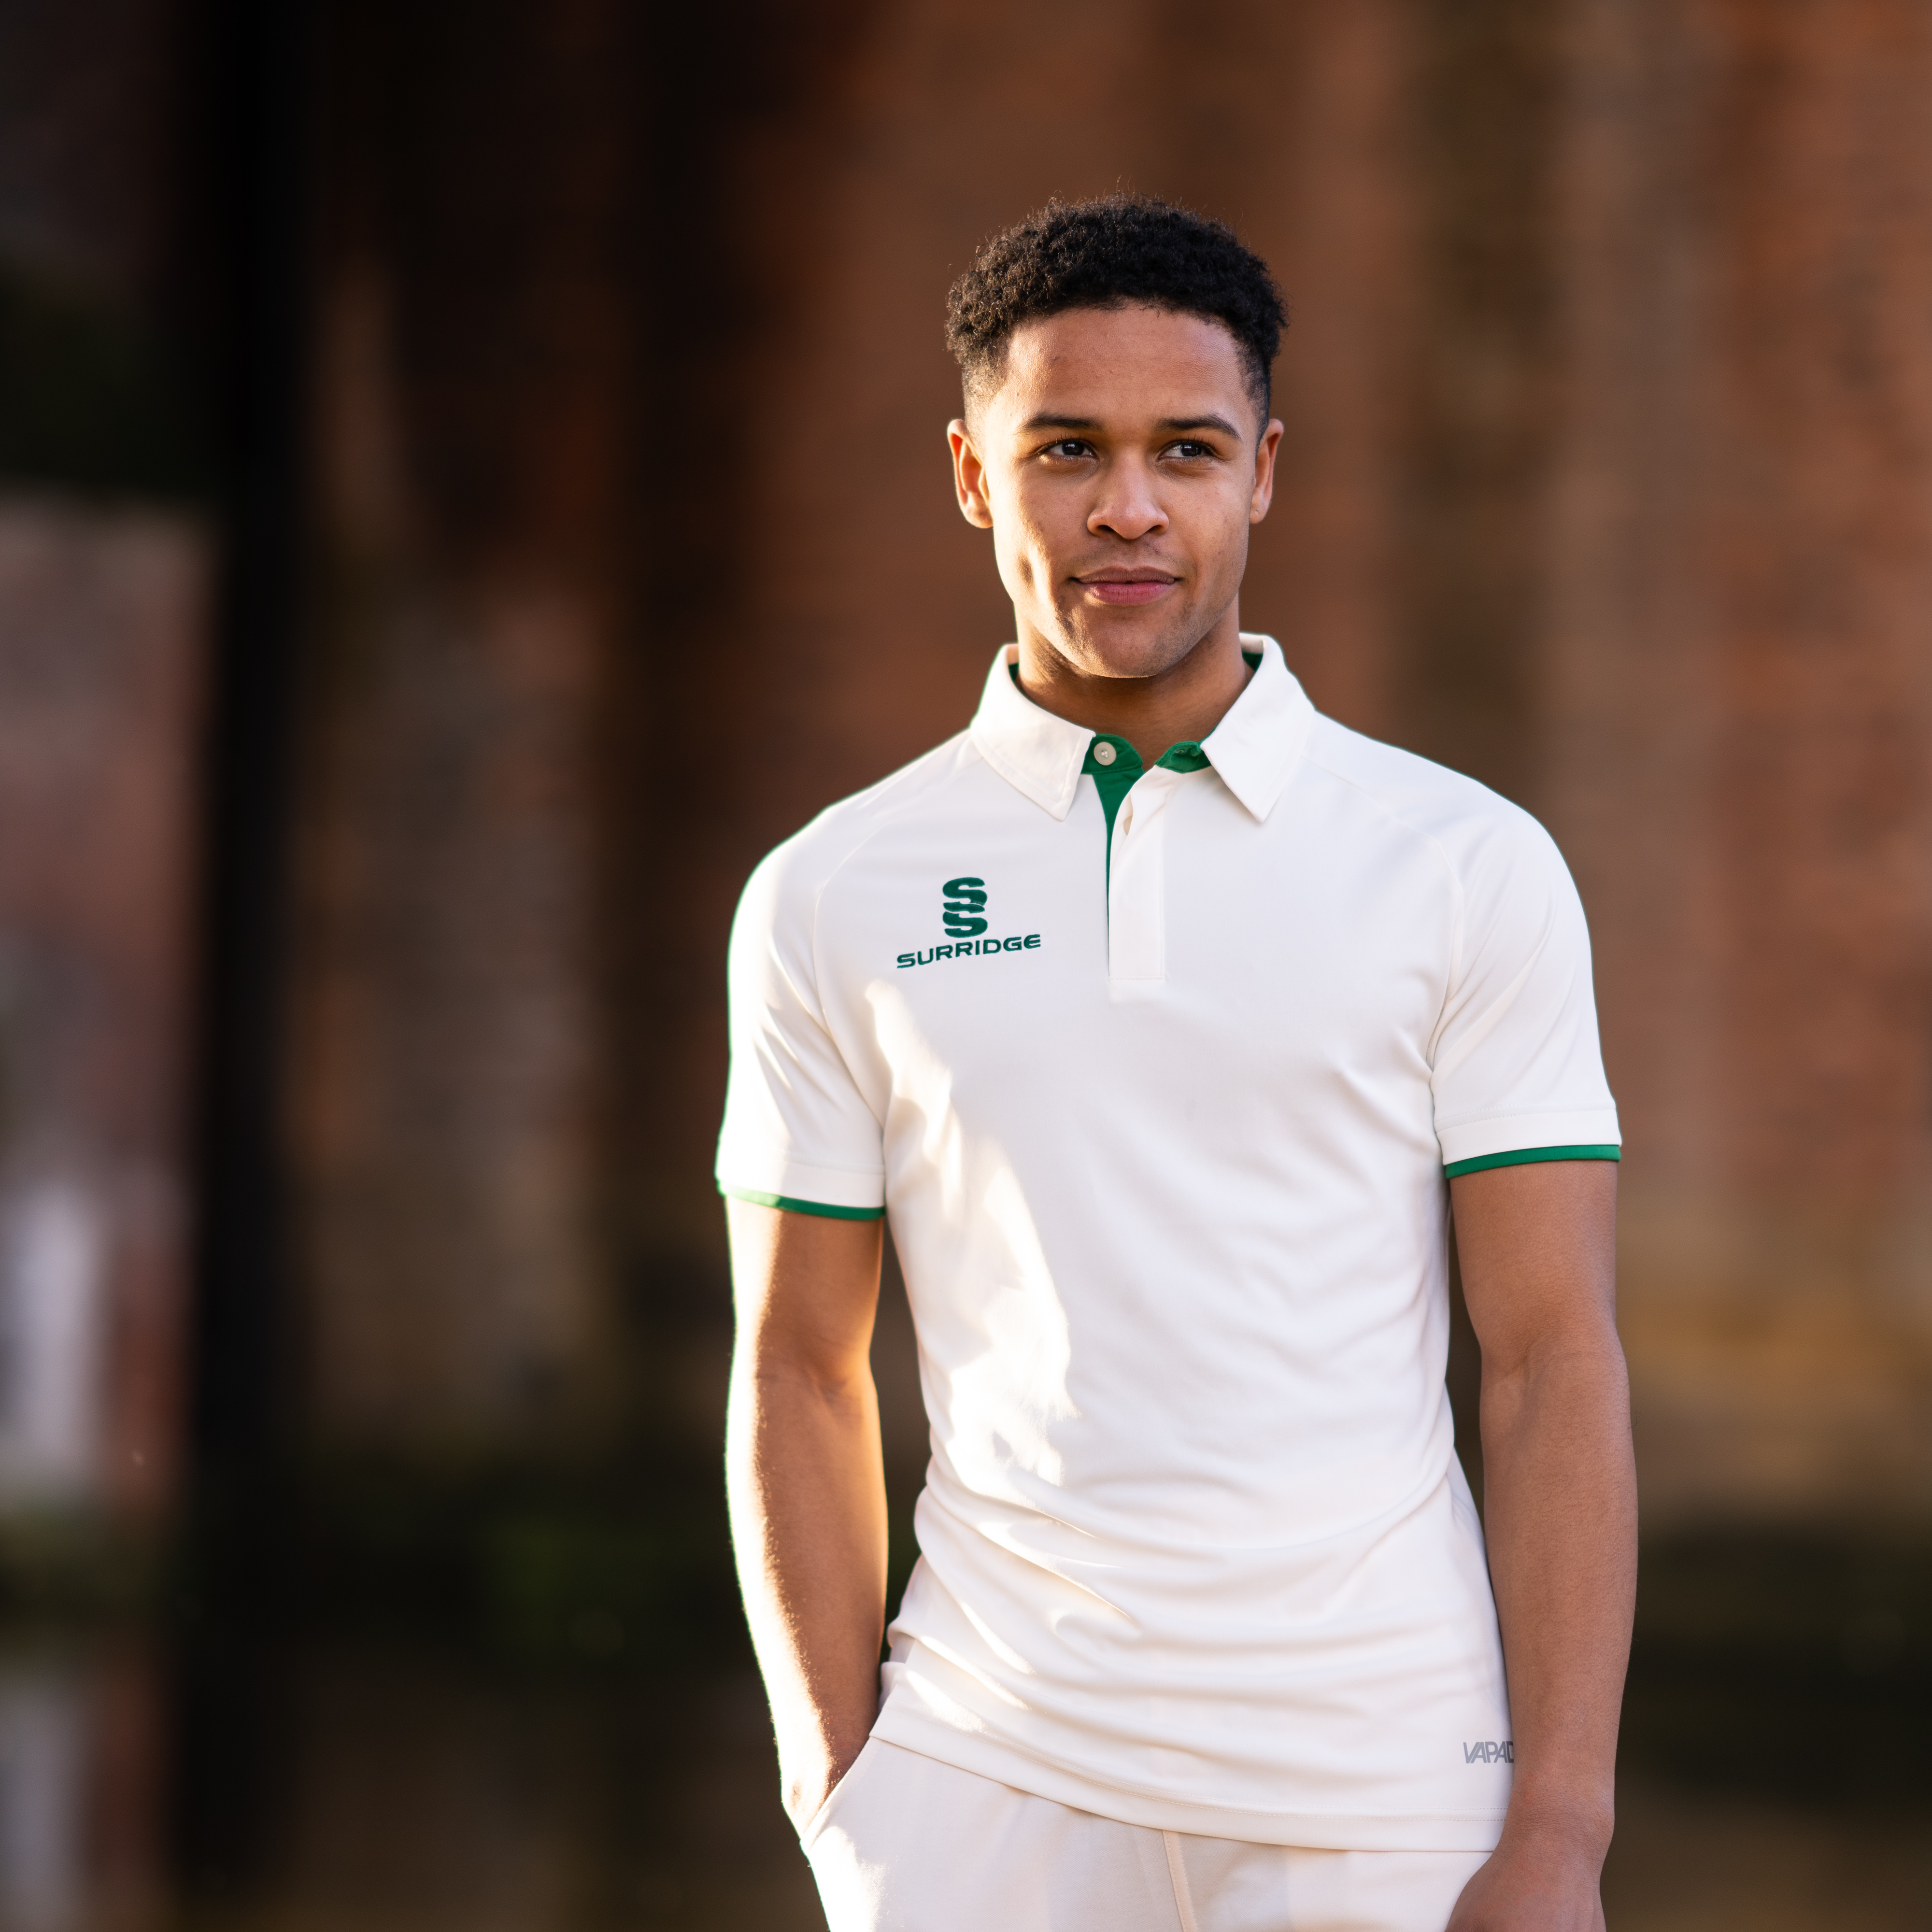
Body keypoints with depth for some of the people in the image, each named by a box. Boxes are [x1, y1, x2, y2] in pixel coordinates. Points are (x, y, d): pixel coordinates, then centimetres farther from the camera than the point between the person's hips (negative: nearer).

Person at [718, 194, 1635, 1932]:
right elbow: (803, 1376, 9)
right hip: (988, 1781, 1)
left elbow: (1556, 1366, -2)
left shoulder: (1469, 867, 1)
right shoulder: (831, 903, 5)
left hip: (1381, 1792, -1)